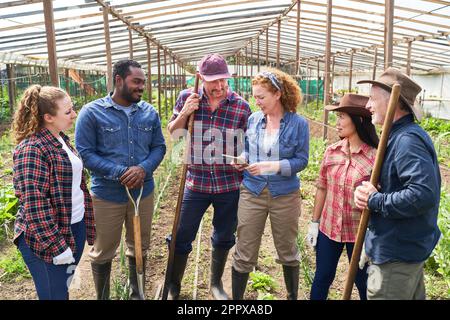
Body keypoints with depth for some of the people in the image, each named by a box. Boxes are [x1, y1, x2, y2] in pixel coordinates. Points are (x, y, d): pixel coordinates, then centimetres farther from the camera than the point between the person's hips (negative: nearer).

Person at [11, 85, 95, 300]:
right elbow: (34, 205, -24)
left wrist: (86, 223, 17)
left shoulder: (61, 140, 8)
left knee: (64, 289, 21)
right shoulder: (32, 149, -19)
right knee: (55, 294, 7)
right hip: (46, 240, -8)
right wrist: (57, 246, -22)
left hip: (75, 227, 8)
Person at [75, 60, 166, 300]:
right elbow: (84, 152, -13)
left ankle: (137, 294, 42)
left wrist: (143, 168, -17)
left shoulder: (149, 112, 2)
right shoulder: (92, 112, -10)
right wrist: (119, 172, -23)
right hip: (106, 195, -3)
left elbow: (159, 146, 4)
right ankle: (102, 296, 37)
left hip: (143, 192, 4)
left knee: (139, 248, 19)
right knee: (103, 252, 13)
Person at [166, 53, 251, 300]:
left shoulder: (241, 106, -6)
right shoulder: (187, 98, -3)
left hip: (230, 185, 0)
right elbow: (173, 133, 7)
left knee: (223, 238, 16)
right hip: (196, 183, 0)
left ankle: (216, 283, 42)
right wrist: (184, 113, -11)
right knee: (181, 237, 9)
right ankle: (173, 286, 34)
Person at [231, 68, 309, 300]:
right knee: (244, 253, 6)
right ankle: (236, 298, 25)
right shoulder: (253, 120, 1)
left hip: (285, 195, -2)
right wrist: (242, 159, -10)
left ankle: (293, 296, 41)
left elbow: (301, 160, -10)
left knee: (287, 250, 17)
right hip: (252, 192, 2)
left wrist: (272, 166, -23)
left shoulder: (298, 123, -9)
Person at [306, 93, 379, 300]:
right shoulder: (332, 151, -2)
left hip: (359, 233, -3)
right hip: (328, 228, 4)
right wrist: (314, 223, 7)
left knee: (364, 283, 17)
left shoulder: (374, 157, -15)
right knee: (322, 278, 18)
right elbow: (322, 188, 5)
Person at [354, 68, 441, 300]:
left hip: (396, 255, -10)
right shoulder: (398, 135, 10)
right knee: (411, 295, 24)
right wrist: (365, 193, -5)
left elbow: (424, 194, -34)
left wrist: (375, 201, -23)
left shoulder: (407, 140, -24)